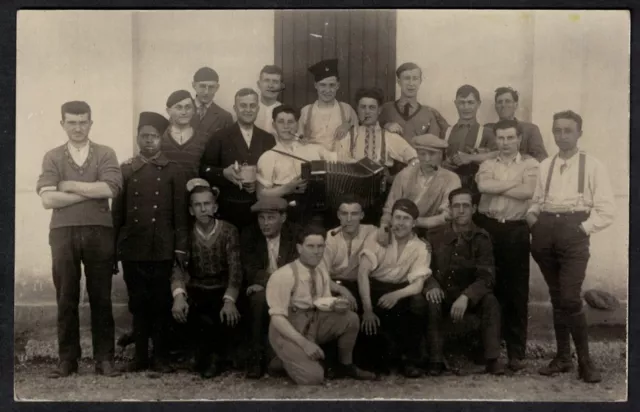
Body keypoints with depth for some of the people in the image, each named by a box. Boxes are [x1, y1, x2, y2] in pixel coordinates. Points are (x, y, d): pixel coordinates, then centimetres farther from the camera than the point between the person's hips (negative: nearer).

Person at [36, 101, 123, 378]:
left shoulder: (105, 154, 7)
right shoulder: (53, 157, 8)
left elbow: (110, 189, -11)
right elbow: (48, 199, -5)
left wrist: (69, 185, -6)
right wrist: (92, 192, -8)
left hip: (99, 232, -1)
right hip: (63, 233, 1)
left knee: (101, 298, 4)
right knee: (66, 299, 4)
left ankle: (104, 358, 10)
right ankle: (67, 359, 13)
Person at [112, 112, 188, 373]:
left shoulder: (173, 171, 6)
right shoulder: (125, 170, 9)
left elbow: (180, 213, 4)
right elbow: (117, 212, 7)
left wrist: (181, 247, -2)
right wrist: (114, 248, 3)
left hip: (162, 249, -1)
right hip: (132, 248, 1)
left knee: (161, 302, 2)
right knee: (138, 302, 6)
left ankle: (161, 356, 10)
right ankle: (140, 355, 14)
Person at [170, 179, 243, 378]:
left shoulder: (229, 231, -3)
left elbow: (235, 270, -12)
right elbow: (178, 267, -14)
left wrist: (229, 300, -31)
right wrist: (179, 294, -36)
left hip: (222, 292, 0)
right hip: (195, 292, 0)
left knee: (229, 315, -30)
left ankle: (212, 355, 0)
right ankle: (211, 354, -4)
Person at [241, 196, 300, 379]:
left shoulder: (296, 234, 0)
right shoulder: (249, 236, 1)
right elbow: (251, 271, -6)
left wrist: (266, 282, -23)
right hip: (261, 289, 0)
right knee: (260, 299, -34)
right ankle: (256, 356, -25)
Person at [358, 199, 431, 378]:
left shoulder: (420, 248, -3)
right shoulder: (378, 238, -7)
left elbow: (418, 285, -12)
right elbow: (363, 272, -17)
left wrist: (396, 295, -35)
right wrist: (368, 309, -29)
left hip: (400, 291, 1)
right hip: (374, 288, -1)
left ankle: (409, 360, -10)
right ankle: (376, 358, 0)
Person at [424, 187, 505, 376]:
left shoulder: (481, 238, -6)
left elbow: (486, 277, -14)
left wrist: (466, 296, -31)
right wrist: (431, 285, -22)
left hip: (470, 297, 0)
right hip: (442, 295, 0)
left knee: (490, 301, -30)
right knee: (431, 302, -32)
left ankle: (492, 359, -25)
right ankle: (436, 360, -27)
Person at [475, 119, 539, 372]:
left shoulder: (530, 164, 5)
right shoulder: (487, 164, 12)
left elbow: (528, 191, -13)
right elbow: (483, 186, -10)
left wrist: (496, 186, -7)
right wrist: (514, 183, -9)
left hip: (516, 231, -2)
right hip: (489, 228, 2)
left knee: (517, 291, 2)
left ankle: (516, 351, 9)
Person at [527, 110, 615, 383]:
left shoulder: (592, 166, 1)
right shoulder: (545, 166, 13)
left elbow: (607, 210, -3)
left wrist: (583, 228, -11)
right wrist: (532, 217, -2)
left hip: (573, 234, -4)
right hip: (546, 233, 4)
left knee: (570, 299, -13)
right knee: (556, 298, 11)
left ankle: (585, 361, 0)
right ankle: (563, 357, 21)